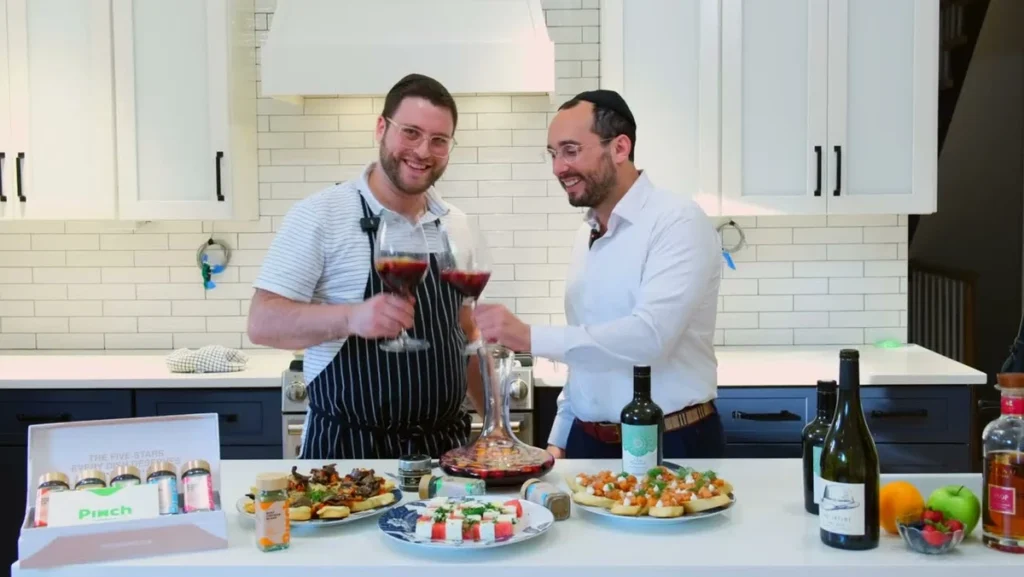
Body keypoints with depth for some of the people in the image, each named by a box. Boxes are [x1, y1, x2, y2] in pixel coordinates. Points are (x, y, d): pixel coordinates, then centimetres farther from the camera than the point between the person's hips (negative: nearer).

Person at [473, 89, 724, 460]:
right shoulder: (586, 235, 10)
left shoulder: (679, 222, -14)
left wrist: (530, 337, -26)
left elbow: (650, 335, -26)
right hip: (588, 442, 7)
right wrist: (559, 438, 10)